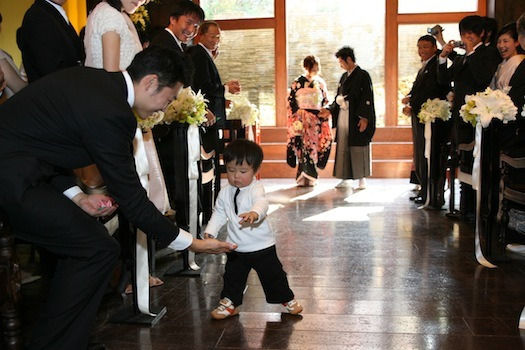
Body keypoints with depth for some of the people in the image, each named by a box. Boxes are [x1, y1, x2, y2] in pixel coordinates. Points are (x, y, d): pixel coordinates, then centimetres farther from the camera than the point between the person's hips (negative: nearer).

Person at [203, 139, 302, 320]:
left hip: (262, 246, -4)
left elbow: (262, 204, -43)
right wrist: (210, 231, -3)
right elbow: (219, 213, 10)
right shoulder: (225, 192, -2)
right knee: (232, 276, 14)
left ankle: (287, 299, 33)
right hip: (236, 247, 4)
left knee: (273, 274, 12)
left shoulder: (256, 189, -21)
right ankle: (229, 303, 33)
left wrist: (254, 213, -64)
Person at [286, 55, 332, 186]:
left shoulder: (321, 82, 11)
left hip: (317, 119, 3)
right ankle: (303, 178, -4)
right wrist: (295, 119, -7)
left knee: (314, 145, 1)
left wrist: (325, 119, 7)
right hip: (302, 119, -3)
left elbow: (325, 101, 15)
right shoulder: (298, 82, 0)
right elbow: (291, 101, 0)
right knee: (304, 145, -8)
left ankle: (311, 178, 7)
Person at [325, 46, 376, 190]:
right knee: (343, 147, 5)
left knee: (358, 148, -3)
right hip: (343, 117, 7)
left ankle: (362, 179, 6)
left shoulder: (363, 75, -6)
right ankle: (346, 178, 11)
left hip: (356, 117, -7)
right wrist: (329, 110, 6)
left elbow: (367, 97, -11)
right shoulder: (344, 77, 15)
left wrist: (364, 118, -17)